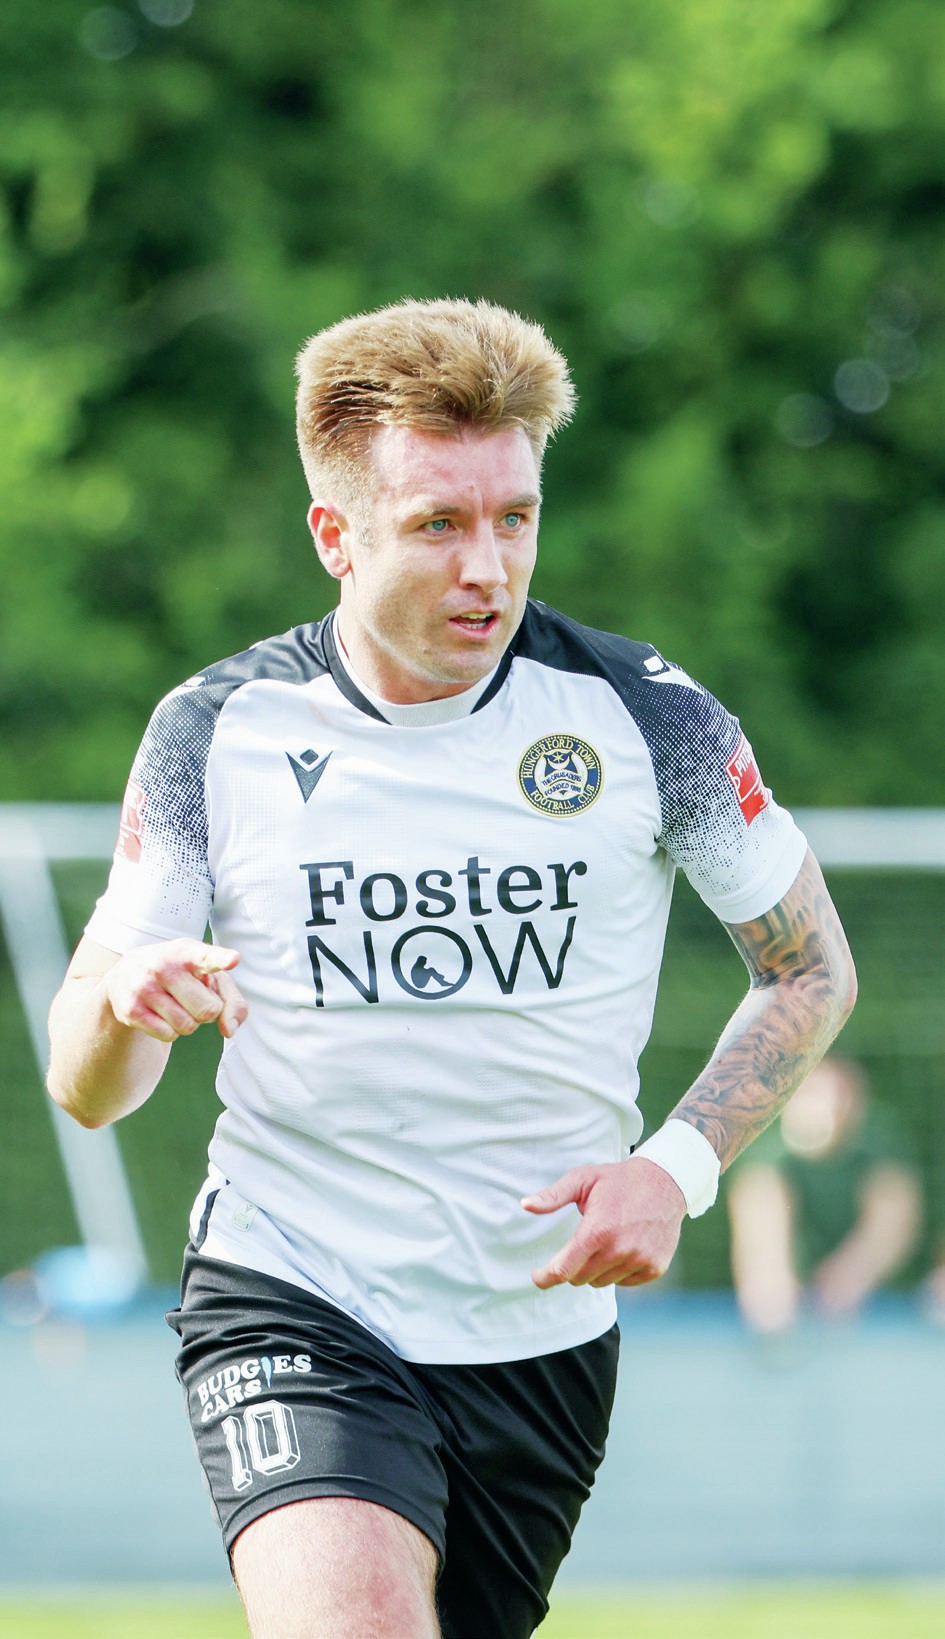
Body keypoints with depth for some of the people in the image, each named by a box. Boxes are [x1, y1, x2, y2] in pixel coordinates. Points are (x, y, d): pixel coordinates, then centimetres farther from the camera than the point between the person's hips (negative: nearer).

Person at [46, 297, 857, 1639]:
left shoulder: (646, 717, -5)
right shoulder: (217, 733, -4)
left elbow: (812, 972, 9)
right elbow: (84, 1088, 0)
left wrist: (677, 1169, -8)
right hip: (291, 1310, -2)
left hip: (545, 1326, 2)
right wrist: (124, 999, -25)